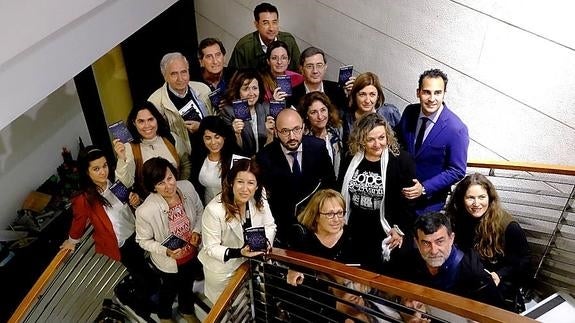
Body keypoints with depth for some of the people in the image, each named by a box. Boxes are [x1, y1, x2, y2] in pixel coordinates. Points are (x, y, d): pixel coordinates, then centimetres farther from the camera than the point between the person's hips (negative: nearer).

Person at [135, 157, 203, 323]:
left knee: (188, 285, 32)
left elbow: (199, 211, -4)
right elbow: (144, 240, -17)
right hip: (169, 261, -3)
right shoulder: (145, 211, -35)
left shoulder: (187, 187, -24)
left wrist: (197, 231, -19)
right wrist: (166, 251, -30)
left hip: (192, 253, 4)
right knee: (171, 289, 28)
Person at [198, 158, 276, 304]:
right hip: (222, 270, -4)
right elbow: (211, 248, -23)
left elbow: (269, 225, -4)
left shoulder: (259, 199, -17)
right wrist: (239, 253, -37)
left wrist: (265, 242, -25)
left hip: (249, 263, 4)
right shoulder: (214, 210, -32)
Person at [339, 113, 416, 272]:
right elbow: (341, 193, 11)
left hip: (386, 235, -4)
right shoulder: (351, 160, 0)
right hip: (355, 233, 4)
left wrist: (401, 228, -12)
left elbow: (409, 198, -9)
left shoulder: (402, 160, -12)